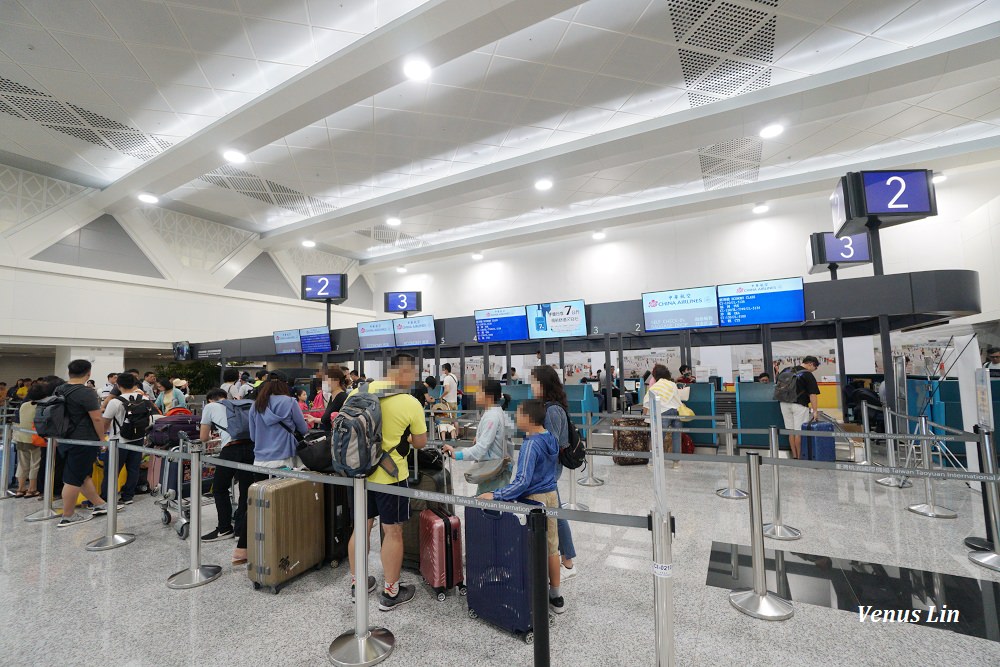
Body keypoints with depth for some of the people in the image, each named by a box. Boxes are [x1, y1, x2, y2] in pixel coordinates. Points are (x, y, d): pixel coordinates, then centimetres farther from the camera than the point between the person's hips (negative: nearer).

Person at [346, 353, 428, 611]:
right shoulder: (412, 404, -16)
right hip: (390, 475, -5)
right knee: (393, 531, 10)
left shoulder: (361, 391, -4)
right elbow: (420, 443, -6)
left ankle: (357, 583, 37)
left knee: (361, 527, 20)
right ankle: (391, 592, 24)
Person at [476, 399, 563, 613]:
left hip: (534, 499, -8)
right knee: (551, 547, 17)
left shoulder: (531, 445, -23)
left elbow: (522, 482, -28)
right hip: (552, 495, 8)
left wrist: (495, 495, -28)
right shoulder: (552, 438, 1)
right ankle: (556, 597, 30)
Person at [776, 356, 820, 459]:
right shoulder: (808, 375, -7)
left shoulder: (786, 370, 10)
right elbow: (812, 394, -11)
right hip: (799, 405, -5)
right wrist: (815, 411, -11)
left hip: (785, 404, 5)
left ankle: (794, 456, 16)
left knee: (791, 431, 11)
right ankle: (800, 457, 6)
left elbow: (777, 385, 13)